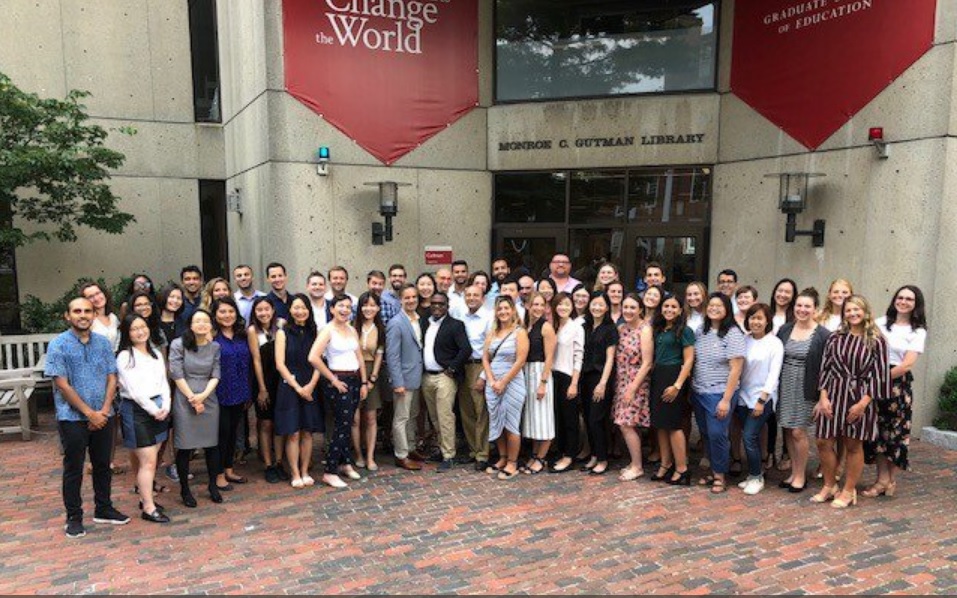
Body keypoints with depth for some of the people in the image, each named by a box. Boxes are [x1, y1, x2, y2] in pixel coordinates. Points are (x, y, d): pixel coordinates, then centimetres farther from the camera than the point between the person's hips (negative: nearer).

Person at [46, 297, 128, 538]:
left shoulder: (103, 343, 4)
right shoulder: (58, 345, -8)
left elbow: (111, 378, 4)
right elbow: (62, 385, -12)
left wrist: (104, 411, -9)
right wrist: (90, 413, -13)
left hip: (103, 417, 4)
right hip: (73, 418, -4)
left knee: (103, 465, 13)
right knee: (73, 469, 7)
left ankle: (103, 509, 28)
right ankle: (74, 517, 20)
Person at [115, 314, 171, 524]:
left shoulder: (156, 354, 12)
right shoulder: (125, 357, -8)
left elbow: (164, 382, 10)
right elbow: (133, 389, -14)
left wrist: (165, 407, -4)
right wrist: (154, 410, -12)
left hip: (159, 409, 6)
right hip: (137, 411, -6)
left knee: (149, 459, 11)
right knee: (148, 461, -6)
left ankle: (146, 498, 22)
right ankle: (148, 508, 0)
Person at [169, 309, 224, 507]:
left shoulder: (215, 347, 6)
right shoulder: (178, 345, -5)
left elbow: (215, 375, 3)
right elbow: (177, 374, -8)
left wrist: (203, 395, -12)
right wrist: (192, 398, -9)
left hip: (209, 400, 3)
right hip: (185, 400, -3)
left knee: (212, 444, 7)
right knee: (185, 447, 1)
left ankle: (213, 485, 23)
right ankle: (184, 490, 16)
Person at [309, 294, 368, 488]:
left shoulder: (352, 330, 11)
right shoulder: (328, 330, -10)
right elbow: (313, 358, -20)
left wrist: (364, 382, 9)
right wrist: (333, 380, -13)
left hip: (355, 380, 6)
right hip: (338, 382, -6)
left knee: (347, 424, 13)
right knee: (342, 425, -6)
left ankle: (345, 464, 27)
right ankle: (329, 472, 3)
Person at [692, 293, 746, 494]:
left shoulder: (733, 334, -9)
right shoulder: (702, 332, 8)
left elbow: (736, 369, -12)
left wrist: (726, 399, -15)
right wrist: (691, 389, 4)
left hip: (719, 394, -5)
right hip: (698, 393, 5)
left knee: (717, 434, -3)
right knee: (706, 434, 11)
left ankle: (720, 475, 14)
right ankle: (714, 471, 25)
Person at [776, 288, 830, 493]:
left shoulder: (823, 335, -8)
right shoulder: (785, 330, 5)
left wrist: (822, 394, -12)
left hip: (806, 389, -4)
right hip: (785, 386, 4)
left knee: (798, 432, -3)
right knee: (788, 430, 10)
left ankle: (801, 476, 15)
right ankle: (794, 472, 24)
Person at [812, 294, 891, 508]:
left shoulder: (876, 341, -4)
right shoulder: (835, 338, 5)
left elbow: (879, 375, -6)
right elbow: (825, 369, 6)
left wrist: (863, 403, -12)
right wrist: (823, 398, -3)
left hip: (860, 398, -3)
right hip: (833, 395, 3)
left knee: (853, 445, 7)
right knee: (823, 442, 4)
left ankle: (848, 491, 21)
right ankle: (829, 486, 22)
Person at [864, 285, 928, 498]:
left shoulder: (918, 331, 1)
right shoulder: (881, 322, 9)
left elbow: (908, 364, -8)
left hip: (898, 383, -2)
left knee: (895, 432, 4)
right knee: (878, 430, 3)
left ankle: (891, 479, 19)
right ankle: (883, 479, 13)